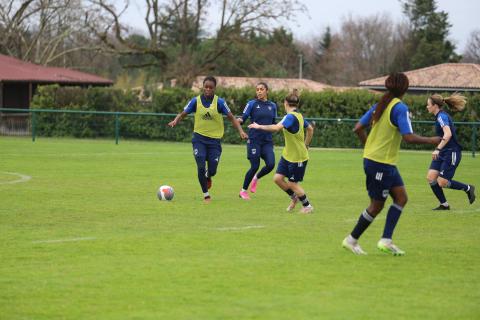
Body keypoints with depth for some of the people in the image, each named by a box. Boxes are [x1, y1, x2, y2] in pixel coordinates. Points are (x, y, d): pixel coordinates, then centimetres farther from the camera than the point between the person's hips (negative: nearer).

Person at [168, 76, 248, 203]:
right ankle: (206, 195, 6)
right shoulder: (196, 101, -3)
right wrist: (175, 121, -20)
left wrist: (240, 131, -16)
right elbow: (183, 114, 1)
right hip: (199, 139, 0)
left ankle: (208, 178, 40)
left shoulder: (219, 102, -6)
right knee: (201, 167, -13)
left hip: (214, 140, 0)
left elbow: (231, 118, -3)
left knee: (212, 171, -1)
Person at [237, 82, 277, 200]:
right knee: (255, 167, -7)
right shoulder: (252, 104, -1)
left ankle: (256, 178, 20)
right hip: (254, 140, -4)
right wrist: (239, 120, -27)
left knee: (271, 164, -13)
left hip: (267, 141, 4)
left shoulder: (272, 106, 11)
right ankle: (243, 191, 14)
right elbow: (243, 119, -6)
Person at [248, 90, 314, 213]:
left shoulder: (291, 116, -22)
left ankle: (307, 206, 19)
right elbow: (310, 129, 21)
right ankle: (294, 197, 26)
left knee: (292, 183, 3)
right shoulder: (299, 116, 7)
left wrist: (259, 126, -27)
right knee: (278, 178, 6)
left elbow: (276, 127, -35)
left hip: (298, 157, -8)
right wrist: (305, 145, 29)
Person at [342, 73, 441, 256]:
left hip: (371, 158, 9)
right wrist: (430, 141, -9)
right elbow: (408, 137, -23)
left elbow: (358, 128, 10)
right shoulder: (400, 108, -15)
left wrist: (369, 145, 22)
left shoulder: (380, 105, 9)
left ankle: (386, 241, 2)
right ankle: (351, 240, 13)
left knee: (401, 197, 7)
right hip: (382, 163, -9)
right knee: (377, 206, 3)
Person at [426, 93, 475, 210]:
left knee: (442, 182, -10)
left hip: (451, 153, -9)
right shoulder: (441, 116, 12)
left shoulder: (442, 116, -18)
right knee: (431, 177, -3)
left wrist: (438, 149, -41)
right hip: (443, 153, 9)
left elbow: (448, 134, -33)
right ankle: (444, 205, 7)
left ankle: (468, 188, 12)